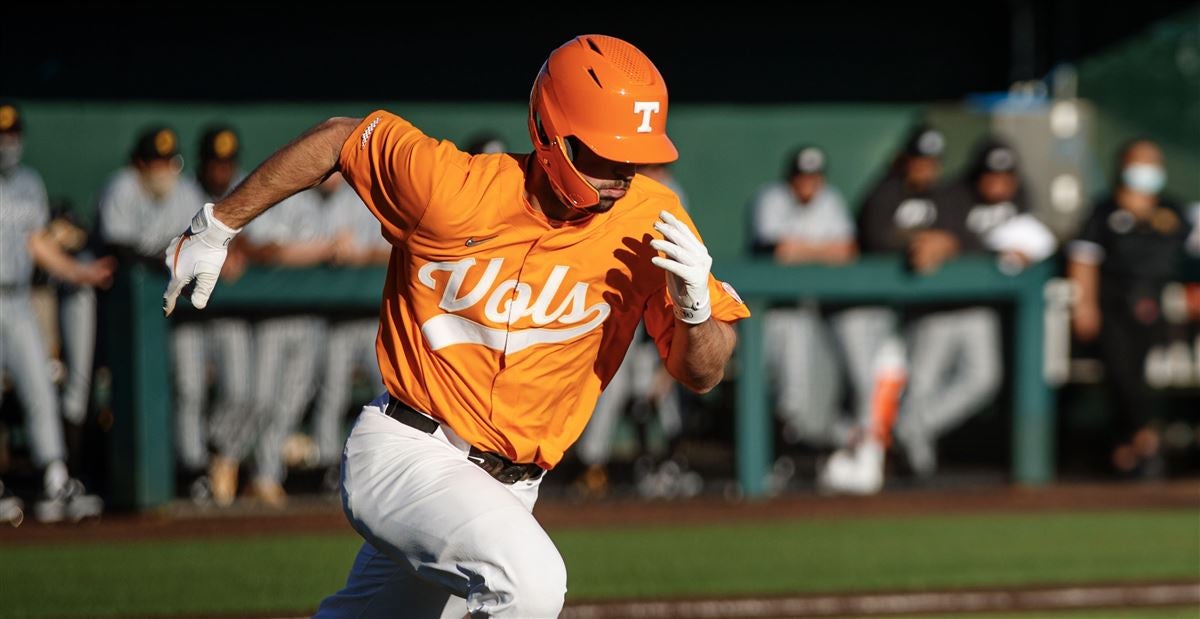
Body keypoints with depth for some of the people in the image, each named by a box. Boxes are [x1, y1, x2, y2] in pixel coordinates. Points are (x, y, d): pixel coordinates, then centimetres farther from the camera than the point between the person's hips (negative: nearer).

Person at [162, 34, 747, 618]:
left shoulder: (649, 223, -8)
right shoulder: (453, 187, -18)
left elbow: (703, 373, -3)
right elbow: (341, 138, 0)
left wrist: (696, 305, -26)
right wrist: (215, 227, 8)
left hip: (507, 489, 5)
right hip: (403, 453, -5)